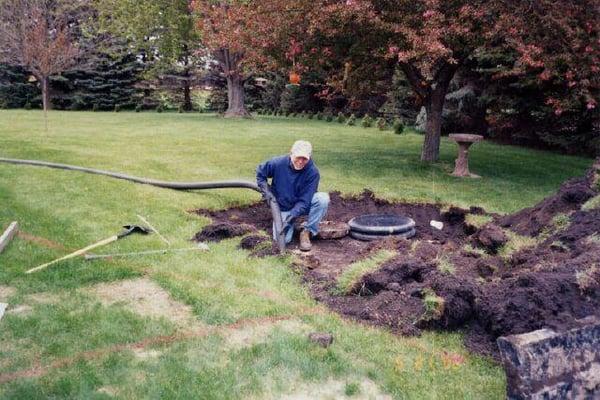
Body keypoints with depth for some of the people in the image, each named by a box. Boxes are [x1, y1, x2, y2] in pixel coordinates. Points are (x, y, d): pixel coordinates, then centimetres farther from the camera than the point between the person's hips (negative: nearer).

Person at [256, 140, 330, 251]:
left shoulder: (313, 172, -24)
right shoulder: (278, 163, -19)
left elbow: (304, 201, -24)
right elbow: (260, 172, 1)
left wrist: (289, 217, -33)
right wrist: (266, 191, -11)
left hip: (303, 206, 0)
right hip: (283, 208, 1)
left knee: (323, 198, -30)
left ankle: (307, 231, -15)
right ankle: (290, 225, 18)